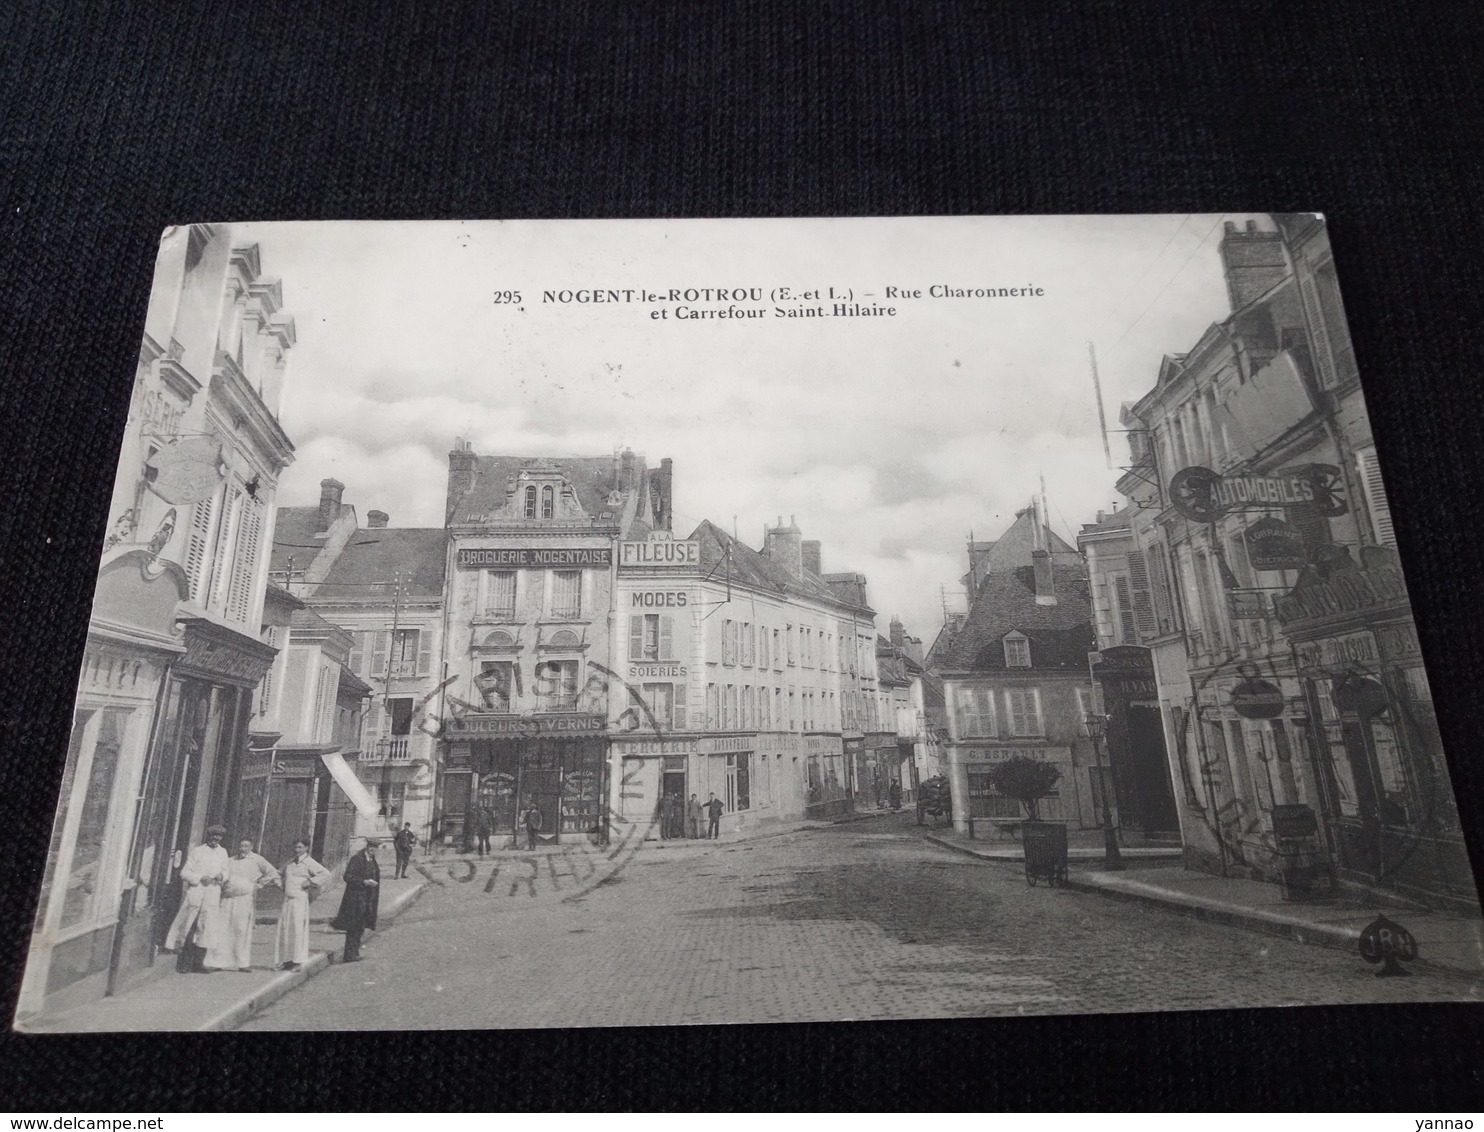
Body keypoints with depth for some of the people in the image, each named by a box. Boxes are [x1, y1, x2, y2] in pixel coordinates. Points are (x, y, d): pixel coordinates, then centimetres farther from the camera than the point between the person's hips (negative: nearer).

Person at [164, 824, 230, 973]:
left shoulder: (222, 852, 13)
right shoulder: (197, 851, 0)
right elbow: (184, 872, -2)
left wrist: (222, 876, -1)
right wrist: (200, 878, -15)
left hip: (212, 895, 3)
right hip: (195, 893, -3)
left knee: (207, 927, -3)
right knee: (189, 928, 1)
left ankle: (198, 963, 4)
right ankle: (184, 962, 13)